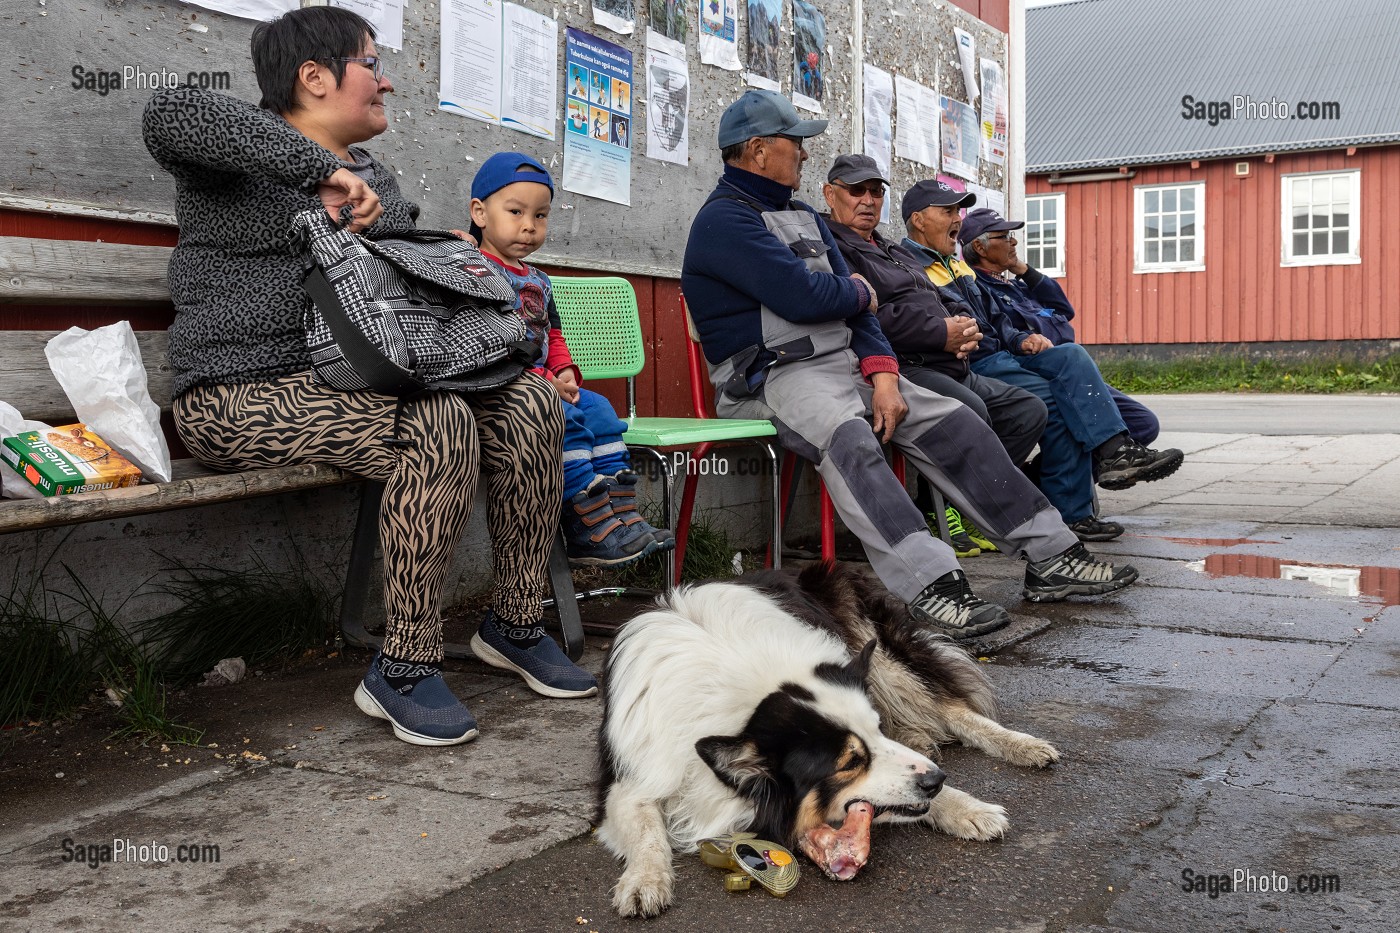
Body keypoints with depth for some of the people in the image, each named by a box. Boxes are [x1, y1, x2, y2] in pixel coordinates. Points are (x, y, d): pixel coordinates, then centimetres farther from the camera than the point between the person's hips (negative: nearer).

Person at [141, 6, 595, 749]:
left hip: (358, 383, 8)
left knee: (529, 402, -12)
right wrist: (321, 169, -26)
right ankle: (402, 672, -23)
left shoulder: (374, 177, 24)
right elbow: (169, 114, -24)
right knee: (440, 425, -33)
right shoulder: (246, 157, -1)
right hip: (246, 396, -7)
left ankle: (515, 625, -2)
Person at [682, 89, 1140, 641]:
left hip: (845, 363, 8)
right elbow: (803, 296, -19)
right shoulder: (723, 220, -7)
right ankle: (930, 586, -46)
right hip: (773, 377, -8)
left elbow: (857, 307, 14)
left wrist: (882, 373, -3)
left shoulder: (803, 217, 22)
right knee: (849, 439, -38)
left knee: (953, 423, -5)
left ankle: (1052, 557, -2)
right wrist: (860, 292, 3)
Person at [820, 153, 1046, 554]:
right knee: (968, 410, -34)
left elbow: (953, 303, 29)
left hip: (952, 369, 10)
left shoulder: (896, 252, 30)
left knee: (1029, 410, 3)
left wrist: (966, 325, 3)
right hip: (903, 368, -10)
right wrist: (941, 333, -14)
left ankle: (958, 504, -2)